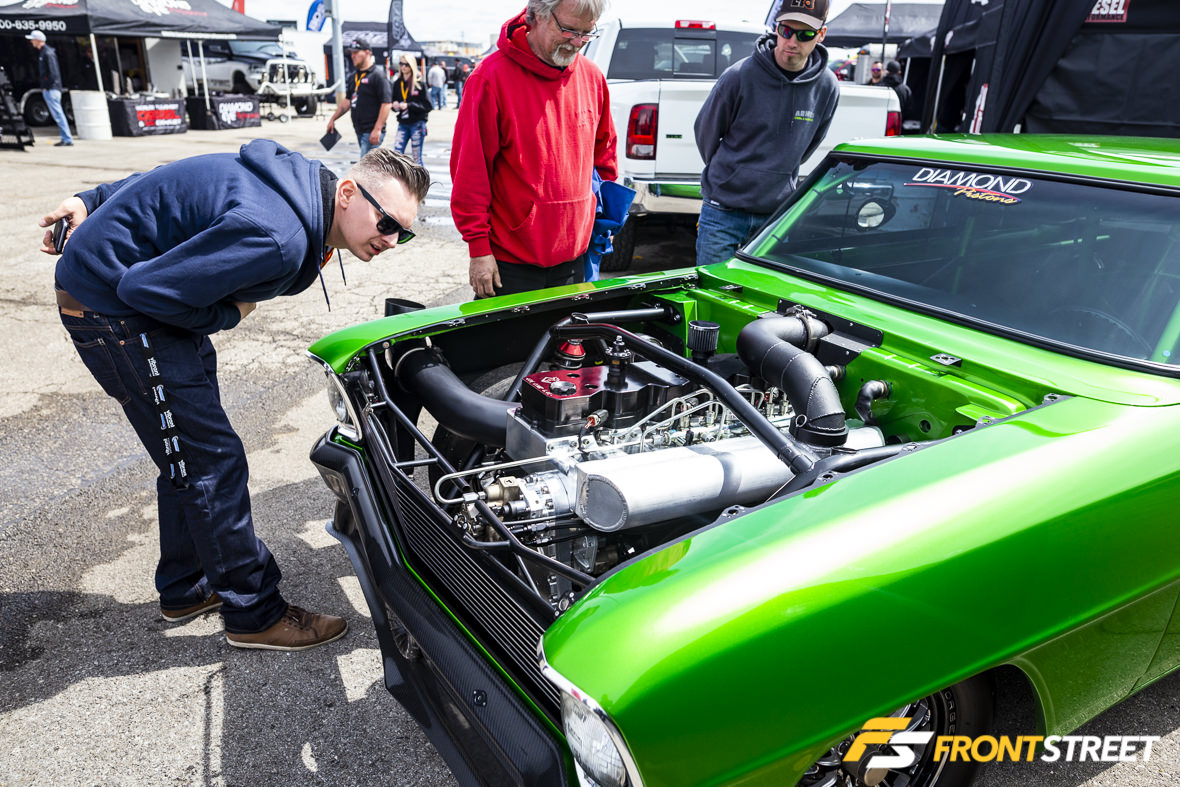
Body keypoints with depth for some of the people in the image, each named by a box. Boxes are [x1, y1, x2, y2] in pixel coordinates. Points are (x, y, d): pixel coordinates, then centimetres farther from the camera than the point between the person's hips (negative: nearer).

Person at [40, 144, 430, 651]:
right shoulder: (276, 238, -32)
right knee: (211, 462, -6)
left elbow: (165, 183, 7)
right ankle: (255, 616, 8)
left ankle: (185, 590, 35)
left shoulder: (296, 181, -1)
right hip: (111, 310, -10)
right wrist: (228, 315, -15)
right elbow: (145, 289, -29)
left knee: (190, 454, 18)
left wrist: (94, 203, 10)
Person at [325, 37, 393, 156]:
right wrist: (333, 119, 23)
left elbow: (387, 104, -17)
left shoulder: (378, 75, -10)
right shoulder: (355, 76, 17)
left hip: (372, 132, -8)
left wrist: (377, 129, -23)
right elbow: (349, 101, 26)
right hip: (360, 131, 8)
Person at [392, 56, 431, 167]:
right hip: (402, 124, 4)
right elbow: (394, 102, 18)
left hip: (417, 124, -4)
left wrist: (408, 105, -17)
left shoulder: (420, 84, -5)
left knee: (417, 158, 2)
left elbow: (427, 106, -9)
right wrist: (395, 106, -6)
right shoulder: (397, 84, 8)